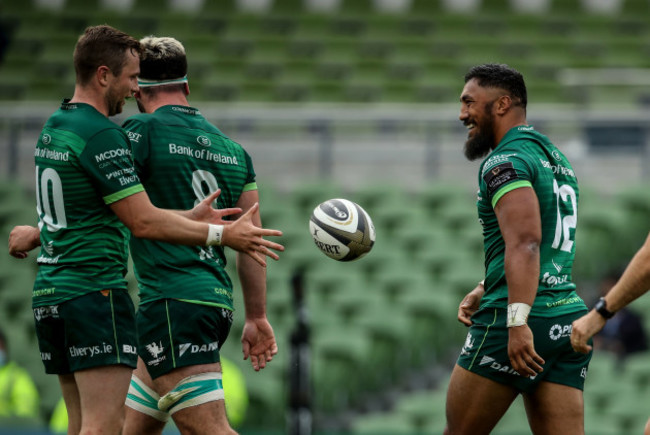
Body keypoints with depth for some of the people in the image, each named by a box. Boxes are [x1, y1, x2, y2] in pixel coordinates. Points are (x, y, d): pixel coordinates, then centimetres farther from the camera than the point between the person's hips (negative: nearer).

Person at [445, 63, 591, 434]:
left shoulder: (505, 161, -9)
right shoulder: (558, 160, 21)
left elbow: (525, 243, -22)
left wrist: (518, 321, -30)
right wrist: (483, 292, 31)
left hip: (510, 322, -9)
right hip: (569, 316, 9)